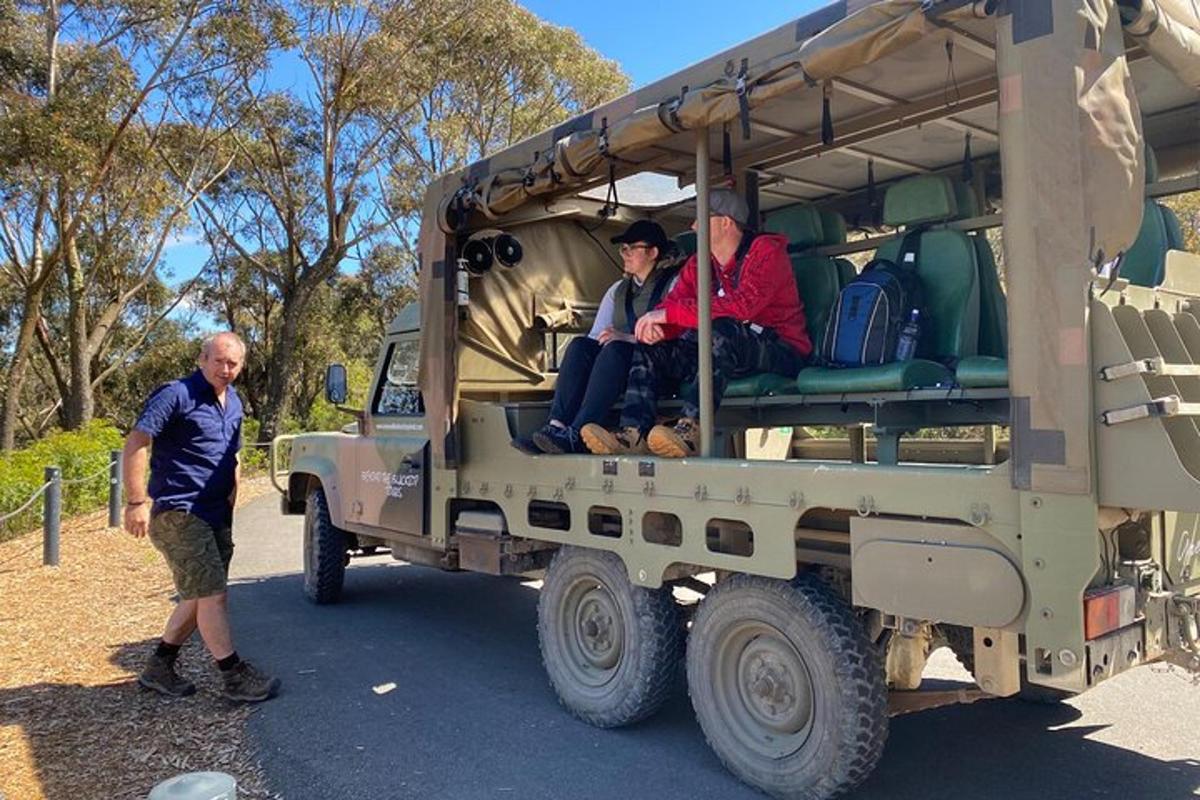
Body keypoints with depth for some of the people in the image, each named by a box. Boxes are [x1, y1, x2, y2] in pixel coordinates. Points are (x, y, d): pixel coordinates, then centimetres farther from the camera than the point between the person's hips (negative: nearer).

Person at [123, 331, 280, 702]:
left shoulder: (234, 404, 13)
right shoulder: (176, 395, -12)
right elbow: (135, 443, -18)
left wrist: (230, 505, 17)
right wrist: (137, 502, -23)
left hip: (215, 515, 8)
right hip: (178, 514, -8)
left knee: (200, 596, 13)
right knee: (211, 594, -7)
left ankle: (159, 667, 27)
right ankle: (235, 676, 1)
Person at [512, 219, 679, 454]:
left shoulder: (674, 284, 5)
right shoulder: (617, 290, 24)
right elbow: (596, 336, 14)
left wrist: (628, 338, -20)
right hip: (616, 368, 5)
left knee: (615, 350, -33)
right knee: (580, 345, -21)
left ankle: (576, 435, -42)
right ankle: (556, 426, -34)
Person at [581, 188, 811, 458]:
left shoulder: (766, 251, -10)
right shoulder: (698, 264, 12)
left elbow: (742, 306, -27)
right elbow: (672, 303, 4)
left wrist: (669, 312, -26)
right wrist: (653, 325, -23)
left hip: (781, 349, -7)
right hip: (723, 350, 7)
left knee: (722, 331, -36)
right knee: (650, 348, -6)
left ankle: (692, 428, -45)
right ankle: (634, 433, -24)